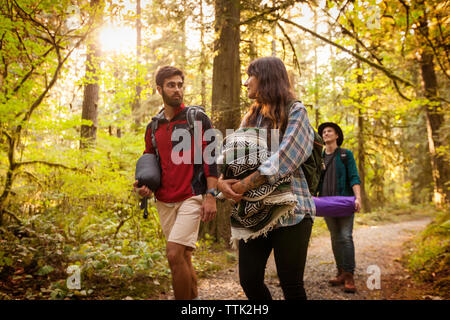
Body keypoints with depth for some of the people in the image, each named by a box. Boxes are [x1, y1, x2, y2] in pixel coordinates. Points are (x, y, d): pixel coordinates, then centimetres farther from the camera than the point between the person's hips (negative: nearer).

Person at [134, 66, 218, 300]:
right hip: (164, 201, 5)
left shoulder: (198, 118, -1)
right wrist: (143, 185, 1)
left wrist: (210, 196, -13)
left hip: (191, 197, -5)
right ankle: (194, 297, 29)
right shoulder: (153, 127, 13)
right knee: (183, 257, 13)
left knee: (174, 254, -16)